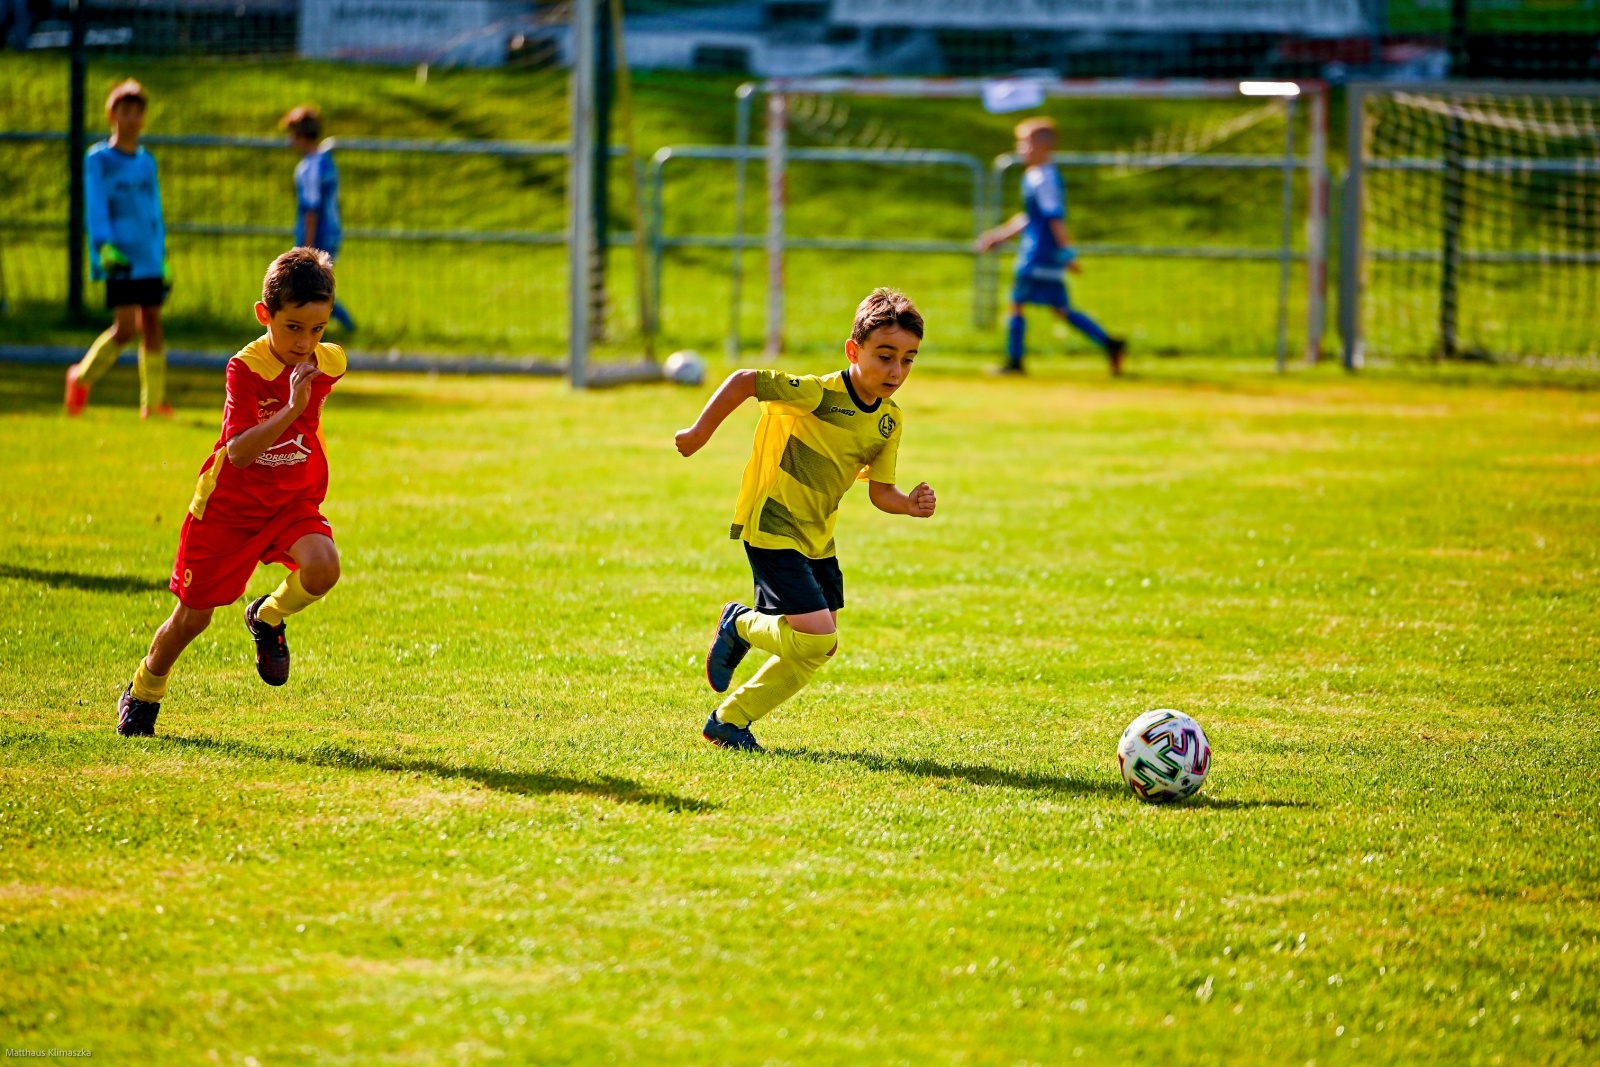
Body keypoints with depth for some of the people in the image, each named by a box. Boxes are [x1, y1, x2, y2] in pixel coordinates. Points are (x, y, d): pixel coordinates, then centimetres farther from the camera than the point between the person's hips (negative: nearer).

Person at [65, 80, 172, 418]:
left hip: (150, 261, 5)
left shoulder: (147, 162, 16)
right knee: (125, 327, -12)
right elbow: (95, 208, -6)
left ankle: (153, 403, 5)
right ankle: (82, 377, 9)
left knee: (152, 325, 1)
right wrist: (105, 247, -18)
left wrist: (162, 258, 19)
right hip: (119, 260, -5)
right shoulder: (98, 159, 0)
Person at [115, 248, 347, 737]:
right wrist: (291, 408, -43)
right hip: (230, 504, -3)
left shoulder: (329, 365, -8)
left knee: (322, 567, -29)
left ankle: (268, 618, 4)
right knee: (192, 617, 6)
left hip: (293, 502, 3)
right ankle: (143, 693, 35)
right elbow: (238, 451, -35)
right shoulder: (246, 367, -23)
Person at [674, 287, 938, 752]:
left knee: (813, 650, 11)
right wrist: (699, 432, -17)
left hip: (816, 537, 8)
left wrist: (910, 504, -18)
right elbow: (744, 381, -20)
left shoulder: (890, 420, 0)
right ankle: (741, 624, 11)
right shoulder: (819, 393, -23)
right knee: (816, 639, -18)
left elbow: (880, 491, 2)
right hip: (771, 527, -8)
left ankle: (729, 720, 25)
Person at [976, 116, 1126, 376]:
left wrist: (1067, 254, -23)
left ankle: (1014, 362, 5)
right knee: (1061, 309, 11)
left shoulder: (1044, 179, -16)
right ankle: (1110, 344, 9)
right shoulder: (1033, 176, 15)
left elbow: (1056, 219, -20)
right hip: (1047, 255, 10)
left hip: (1040, 255, -10)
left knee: (1017, 304, -2)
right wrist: (999, 235, 25)